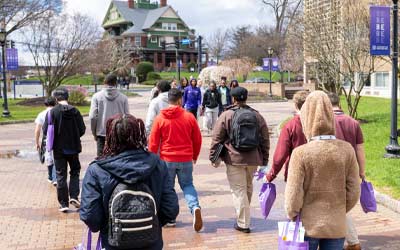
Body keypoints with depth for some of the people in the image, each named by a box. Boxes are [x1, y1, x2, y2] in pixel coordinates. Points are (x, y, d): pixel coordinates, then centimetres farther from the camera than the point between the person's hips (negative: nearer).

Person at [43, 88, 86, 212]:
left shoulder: (53, 112, -11)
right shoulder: (75, 111, -6)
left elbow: (46, 131, -10)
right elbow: (82, 129, -4)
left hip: (59, 148, -1)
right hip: (73, 148, 1)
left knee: (61, 175, 7)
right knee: (75, 171, 19)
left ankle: (63, 203, 9)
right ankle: (74, 196, 5)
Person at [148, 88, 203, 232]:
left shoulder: (160, 119, -6)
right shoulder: (189, 117, -3)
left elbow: (153, 142, -3)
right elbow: (197, 139, 4)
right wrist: (195, 156, 19)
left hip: (167, 159, -1)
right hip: (186, 159, 1)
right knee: (187, 185, 15)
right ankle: (195, 207, -11)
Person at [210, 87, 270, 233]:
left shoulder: (226, 115, -4)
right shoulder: (257, 116, 8)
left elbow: (217, 138, -5)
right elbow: (265, 140, 11)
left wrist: (214, 157, 4)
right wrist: (264, 160, 19)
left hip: (234, 159, -4)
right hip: (253, 159, 4)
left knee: (238, 190, 0)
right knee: (248, 187, 21)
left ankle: (243, 223, 0)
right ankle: (244, 216, 35)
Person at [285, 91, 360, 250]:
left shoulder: (300, 153, -17)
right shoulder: (347, 150, -9)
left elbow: (293, 197, -13)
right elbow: (353, 192, -2)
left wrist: (292, 216, 5)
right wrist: (337, 212, 13)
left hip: (308, 226, -2)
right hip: (336, 227, 2)